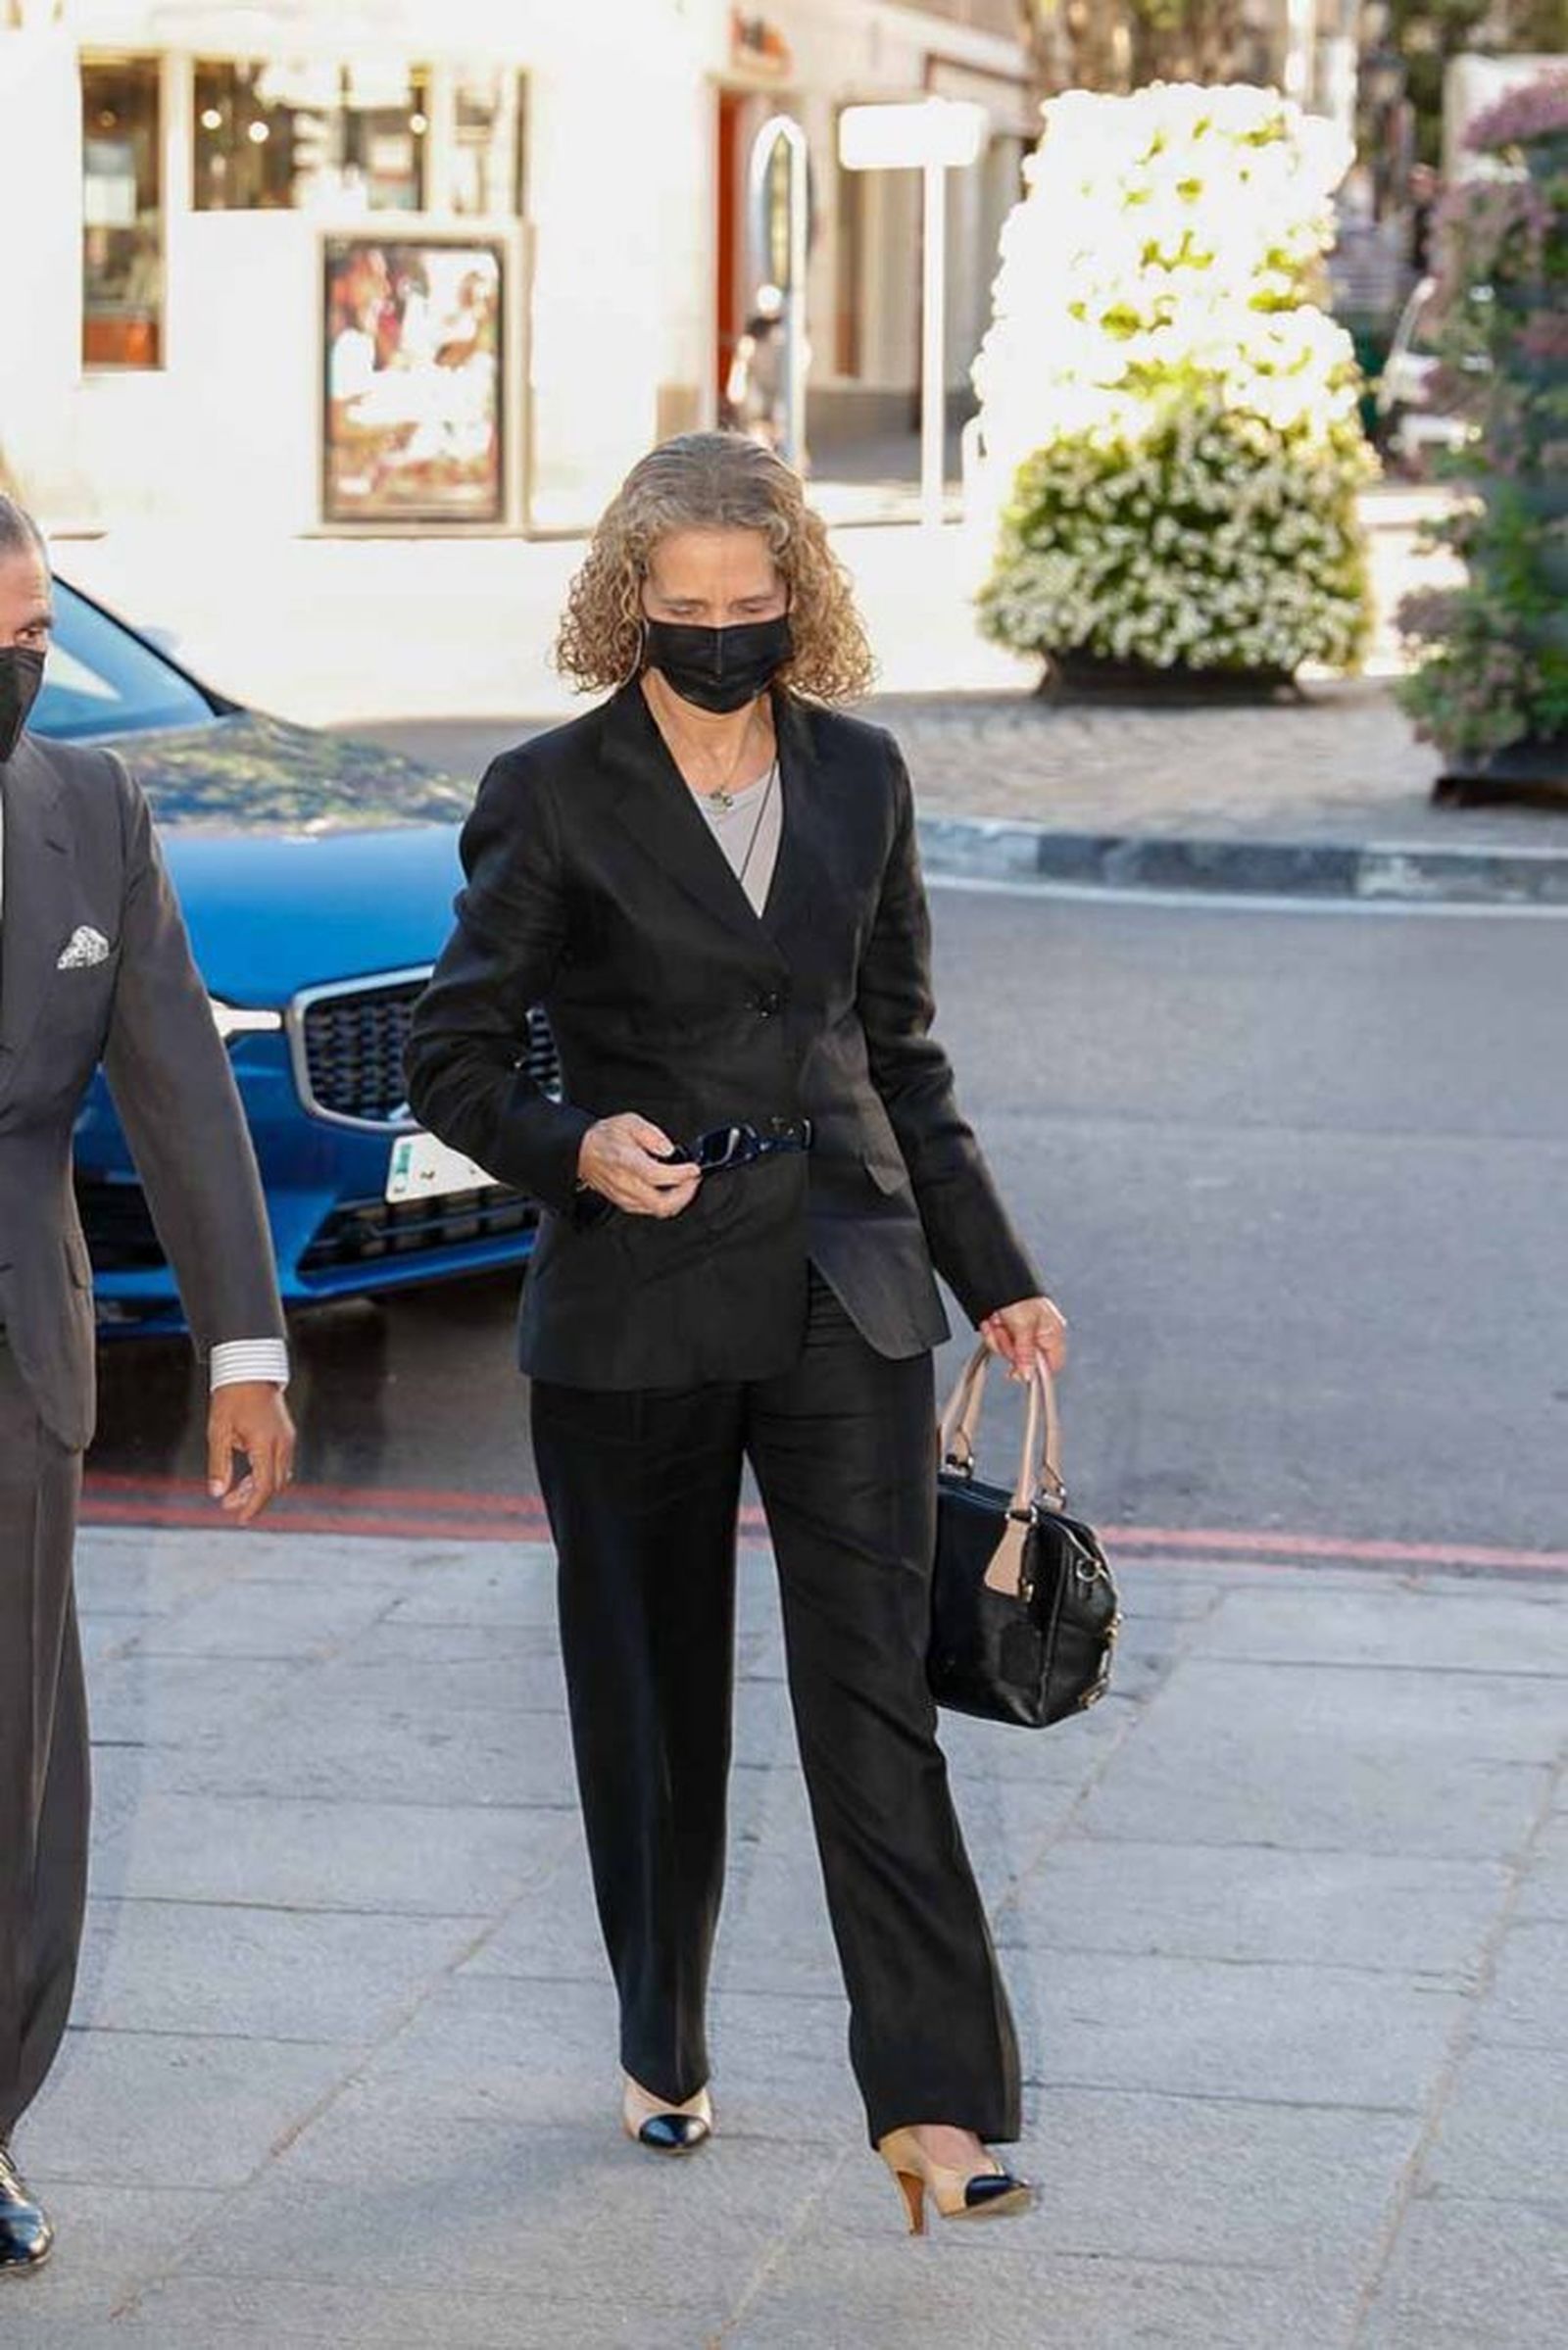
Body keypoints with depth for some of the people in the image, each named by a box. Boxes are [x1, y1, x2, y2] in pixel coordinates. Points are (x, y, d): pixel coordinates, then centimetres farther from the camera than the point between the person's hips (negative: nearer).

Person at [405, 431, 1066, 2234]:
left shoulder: (860, 779, 7)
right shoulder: (554, 796, -4)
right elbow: (450, 1057, -2)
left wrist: (992, 1273, 14)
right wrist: (574, 1150, -22)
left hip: (842, 1289, 2)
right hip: (635, 1307, -1)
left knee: (873, 1689, -7)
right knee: (652, 1697, 10)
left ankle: (935, 2102, -7)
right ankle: (662, 2054, 29)